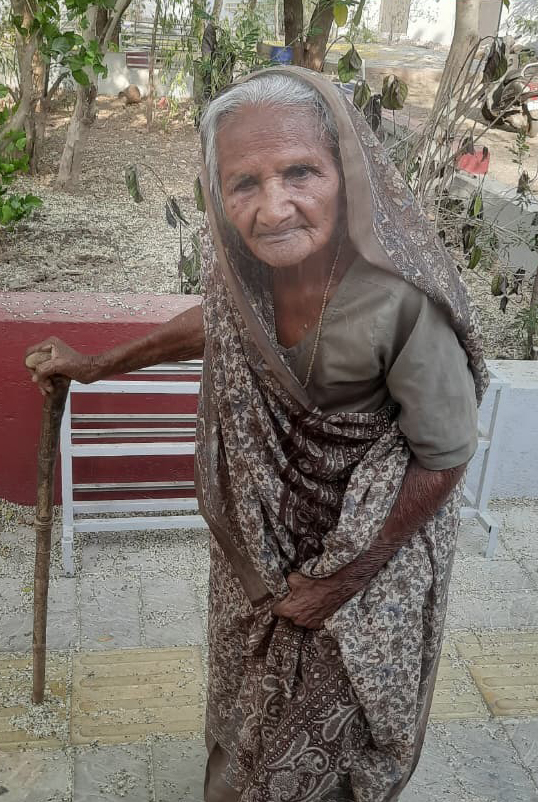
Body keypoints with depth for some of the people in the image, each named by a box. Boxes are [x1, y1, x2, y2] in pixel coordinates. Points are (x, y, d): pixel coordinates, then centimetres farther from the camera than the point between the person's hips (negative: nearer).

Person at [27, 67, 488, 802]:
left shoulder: (403, 300, -36)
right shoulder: (238, 259, -18)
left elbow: (445, 458, -22)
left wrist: (345, 579, -14)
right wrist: (100, 365, 11)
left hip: (376, 537, -5)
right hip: (265, 527, 6)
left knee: (332, 707, 21)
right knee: (251, 685, 30)